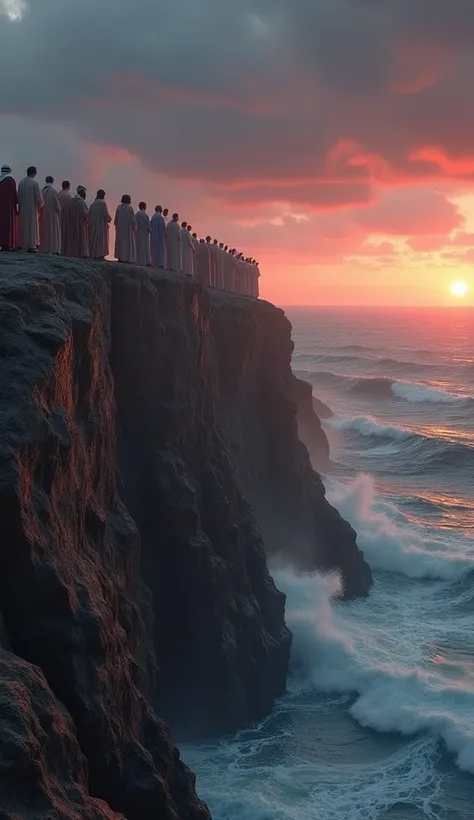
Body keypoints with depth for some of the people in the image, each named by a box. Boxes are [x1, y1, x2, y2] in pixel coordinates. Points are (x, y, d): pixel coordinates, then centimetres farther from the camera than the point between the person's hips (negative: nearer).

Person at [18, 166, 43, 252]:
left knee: (24, 226, 14)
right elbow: (39, 197, -12)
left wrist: (19, 207, 16)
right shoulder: (34, 183, -13)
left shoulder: (21, 182, 3)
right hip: (32, 208, -5)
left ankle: (23, 244, 18)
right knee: (32, 226, -1)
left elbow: (19, 196, 8)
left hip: (23, 208, 5)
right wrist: (41, 204, 7)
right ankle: (31, 246, -4)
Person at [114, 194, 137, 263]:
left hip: (120, 228, 4)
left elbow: (116, 218, 3)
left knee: (120, 242, 9)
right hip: (128, 228, -3)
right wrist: (135, 227, 0)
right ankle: (128, 258, -6)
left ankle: (120, 258, 4)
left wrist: (116, 226, 13)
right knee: (128, 242, 0)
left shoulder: (119, 207, 0)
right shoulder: (130, 208, -10)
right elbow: (133, 219, -9)